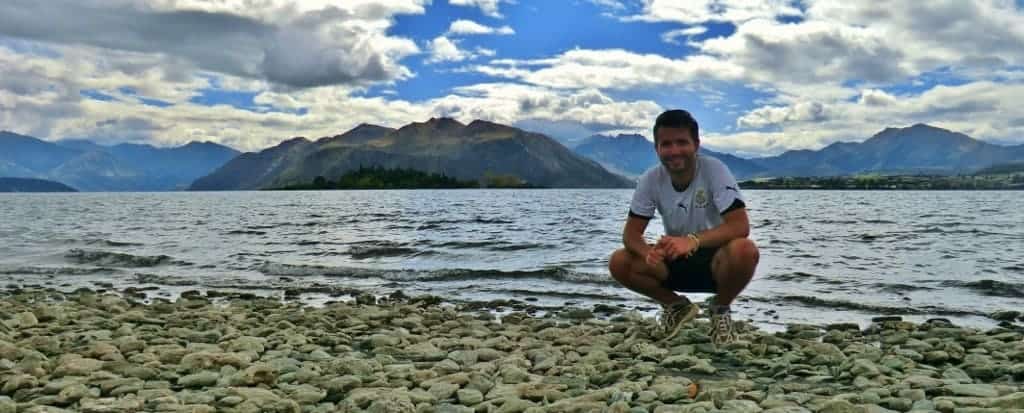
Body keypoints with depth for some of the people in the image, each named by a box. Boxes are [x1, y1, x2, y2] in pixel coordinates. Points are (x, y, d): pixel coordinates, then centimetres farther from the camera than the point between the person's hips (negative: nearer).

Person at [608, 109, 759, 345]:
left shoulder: (714, 170, -21)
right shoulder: (650, 180, -11)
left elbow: (740, 226, -29)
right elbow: (631, 233, -11)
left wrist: (693, 241, -45)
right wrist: (647, 252, -36)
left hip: (715, 259, -3)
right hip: (675, 261, 3)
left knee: (745, 250, -36)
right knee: (619, 263, -20)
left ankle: (721, 310, -4)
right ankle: (677, 306, 6)